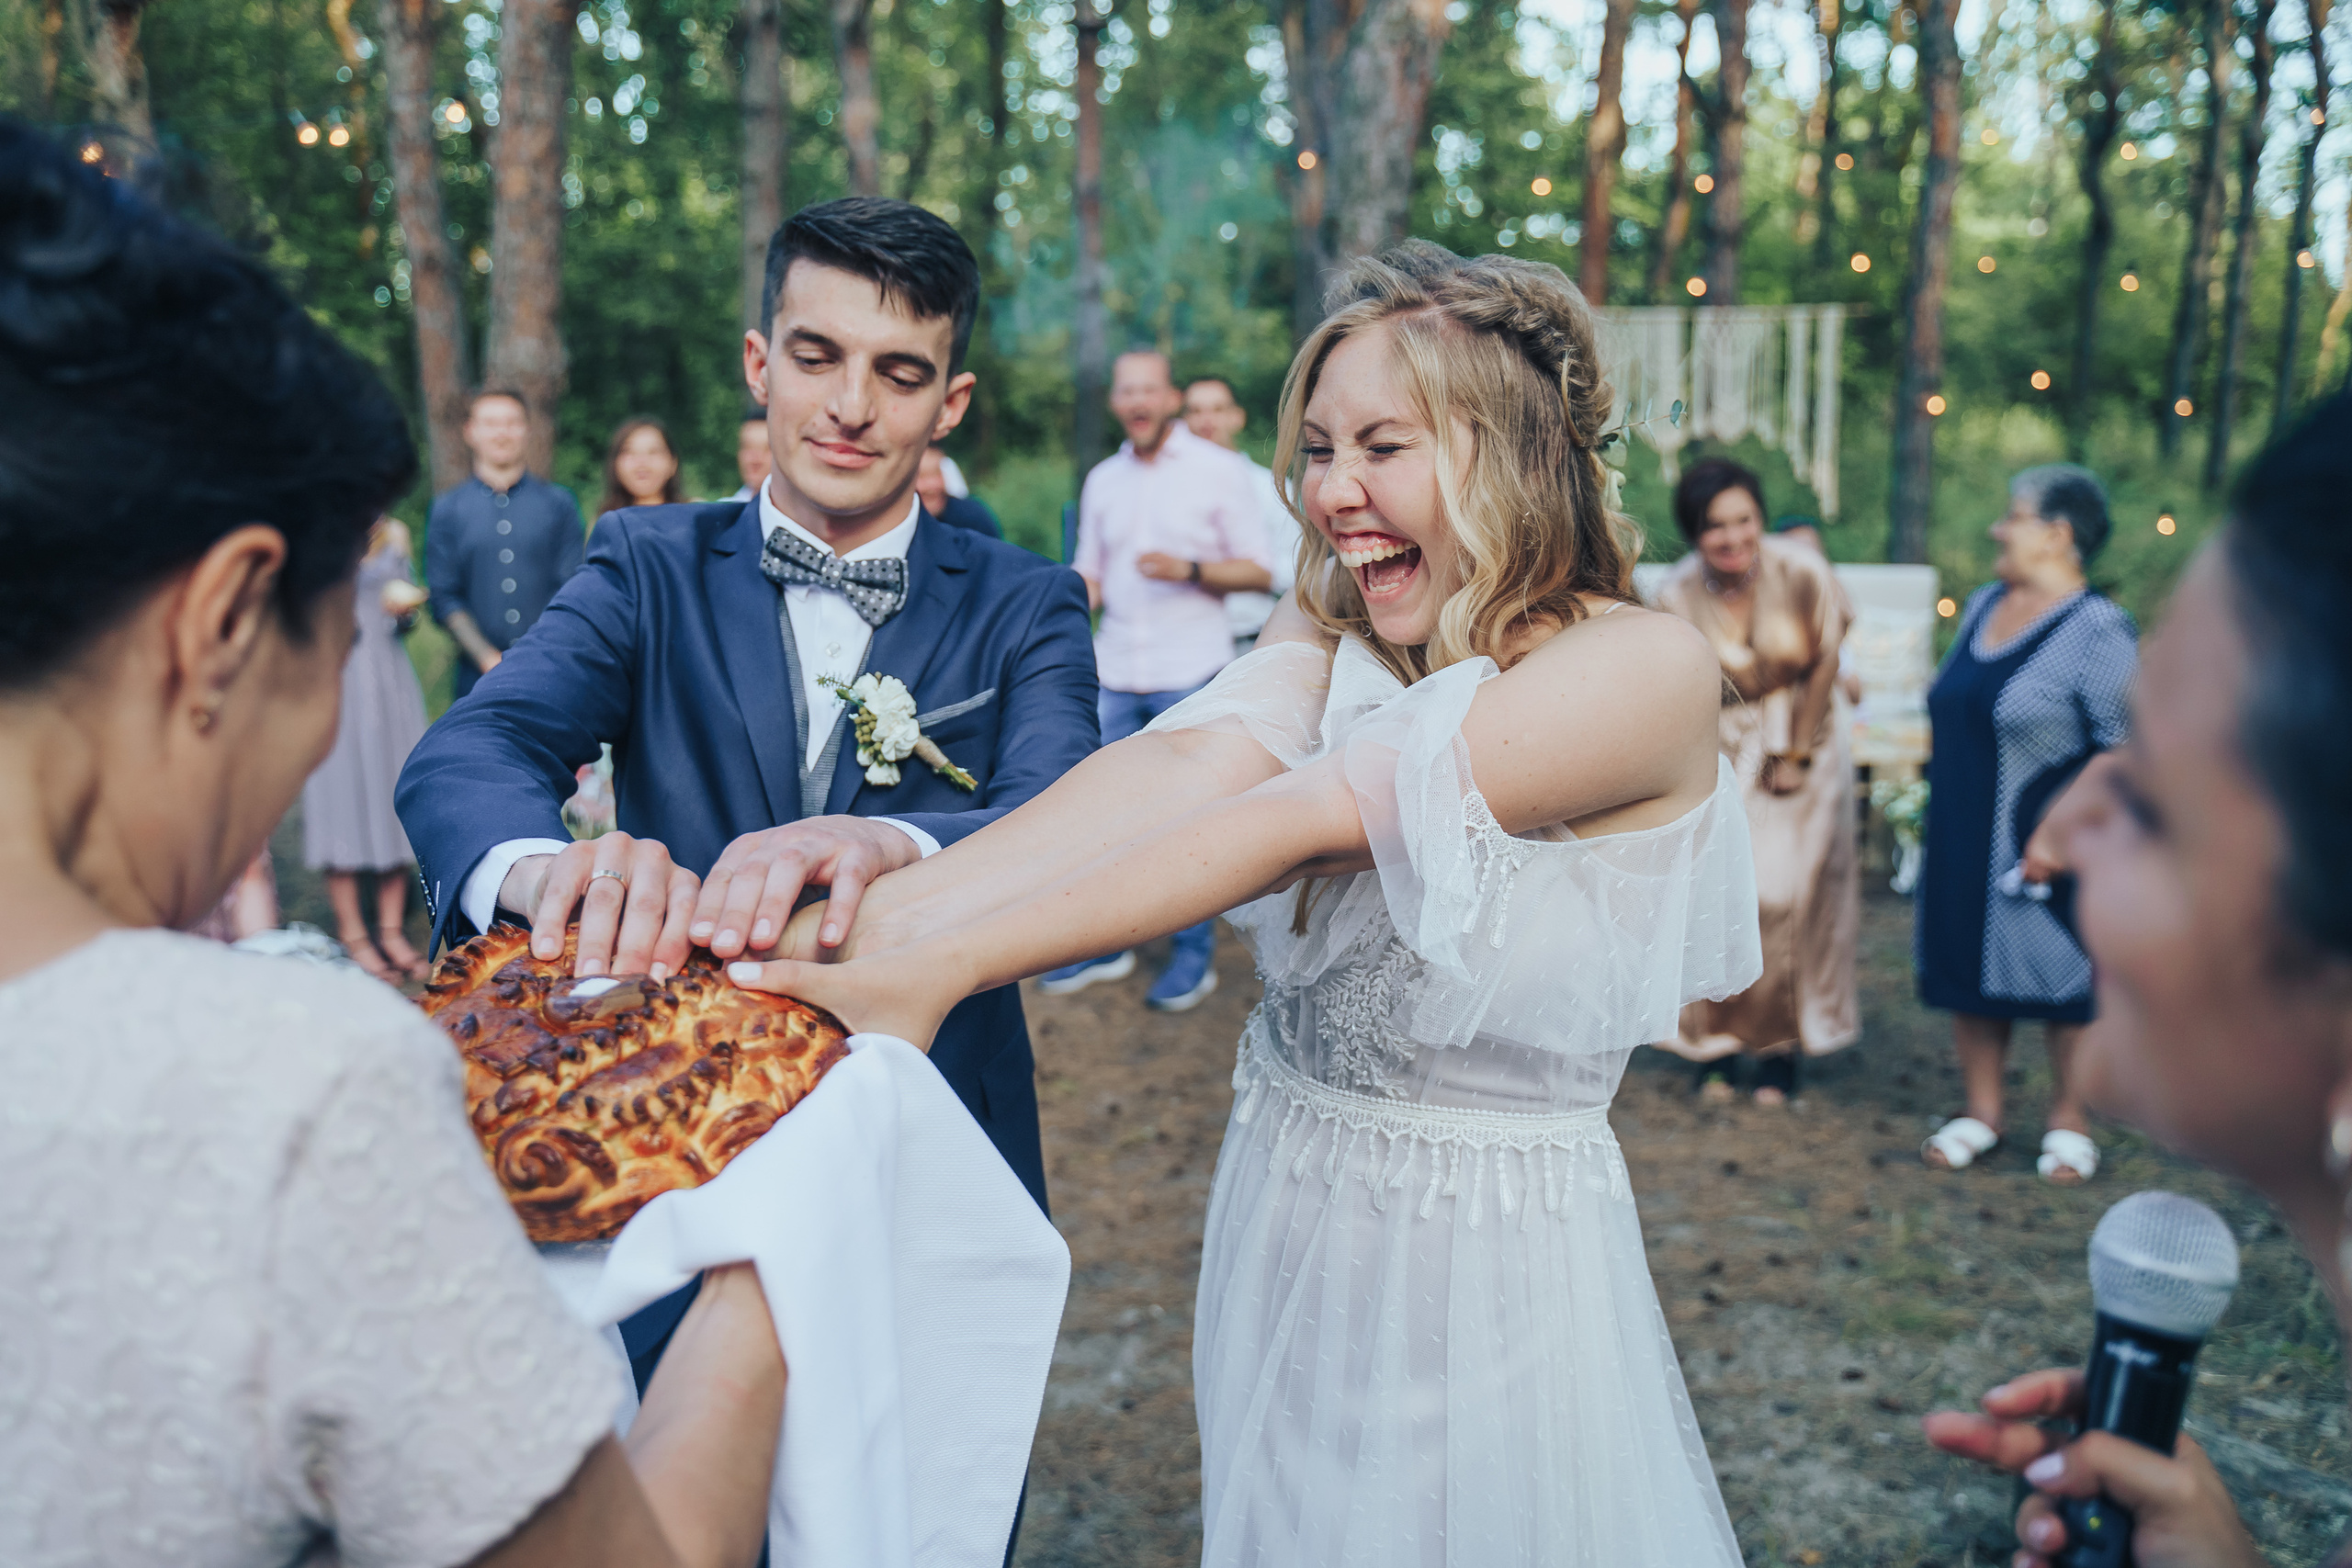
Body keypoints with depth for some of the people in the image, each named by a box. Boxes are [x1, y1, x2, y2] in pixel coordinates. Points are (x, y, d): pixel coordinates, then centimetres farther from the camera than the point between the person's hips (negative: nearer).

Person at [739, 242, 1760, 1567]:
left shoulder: (1643, 667, -19)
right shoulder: (1329, 631, -2)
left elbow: (1292, 825, -30)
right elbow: (1193, 763, -22)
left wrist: (937, 970, -34)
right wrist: (897, 903, -39)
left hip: (1492, 1257, -4)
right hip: (1284, 1217, 5)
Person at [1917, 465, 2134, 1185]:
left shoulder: (2097, 628, -13)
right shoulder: (1983, 605, 10)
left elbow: (2128, 748, -13)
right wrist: (1936, 804, 17)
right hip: (1965, 842, 7)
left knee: (2062, 974, 6)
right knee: (1969, 964, 11)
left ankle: (2069, 1121, 23)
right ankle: (1981, 1110, 24)